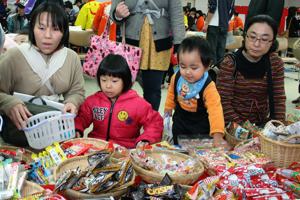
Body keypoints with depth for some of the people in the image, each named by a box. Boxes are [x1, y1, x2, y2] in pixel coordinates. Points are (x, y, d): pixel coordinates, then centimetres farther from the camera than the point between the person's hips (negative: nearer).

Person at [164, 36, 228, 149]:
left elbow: (215, 111, -42)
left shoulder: (208, 87, -34)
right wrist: (168, 108, 13)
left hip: (201, 128, -4)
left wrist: (217, 136, -51)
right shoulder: (176, 78, -18)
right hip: (180, 123, 4)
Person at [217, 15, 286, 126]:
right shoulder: (229, 64, -12)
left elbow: (279, 98, 3)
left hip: (262, 124, 4)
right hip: (233, 125, -3)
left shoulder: (276, 63, 0)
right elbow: (223, 102, -13)